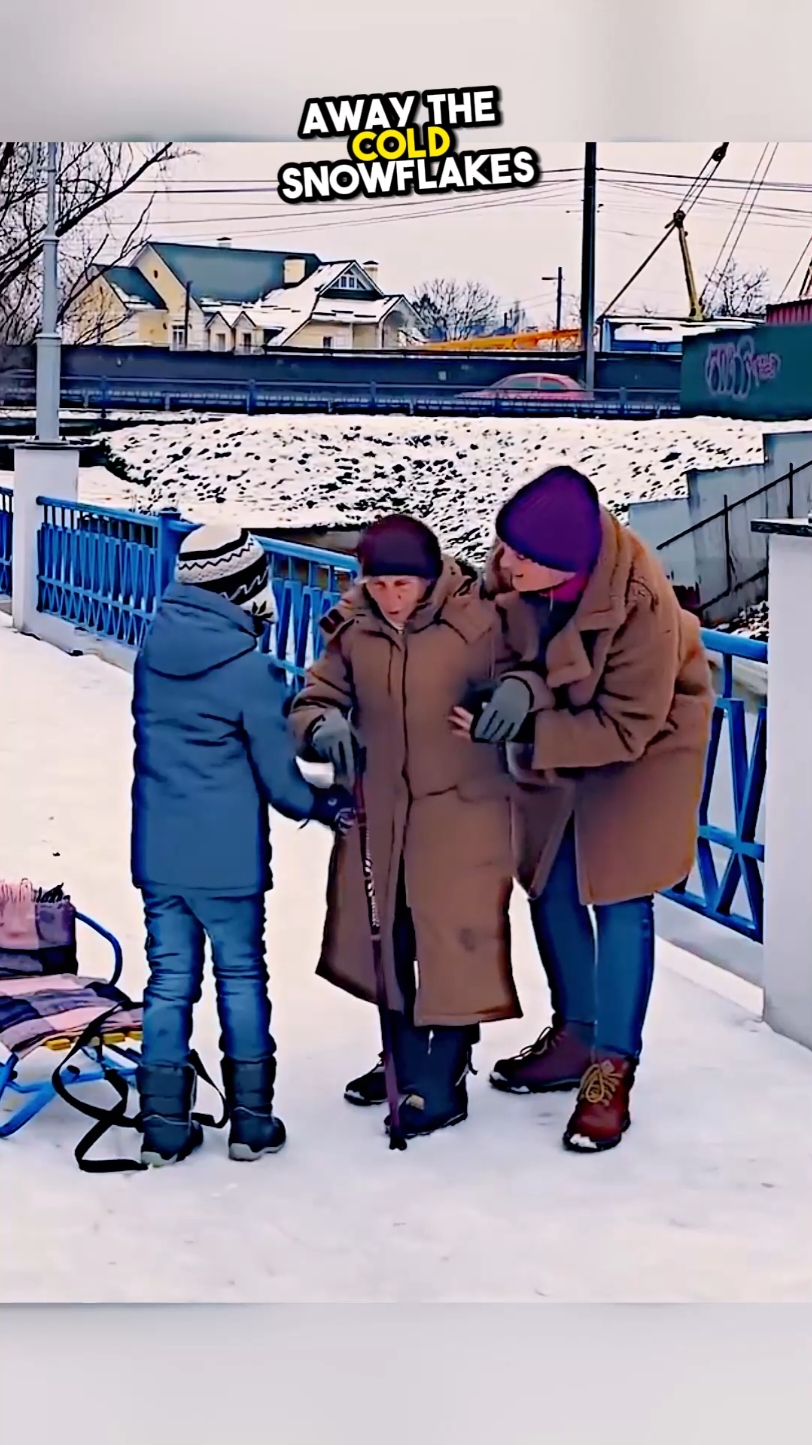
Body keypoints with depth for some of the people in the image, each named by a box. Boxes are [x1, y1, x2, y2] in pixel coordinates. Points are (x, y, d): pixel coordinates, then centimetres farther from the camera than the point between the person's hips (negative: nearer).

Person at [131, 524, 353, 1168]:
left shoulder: (154, 650, 3)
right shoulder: (249, 667, -16)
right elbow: (278, 776, -9)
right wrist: (325, 805, 9)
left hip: (158, 851, 5)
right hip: (227, 856, -5)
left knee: (169, 980, 11)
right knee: (242, 978, 9)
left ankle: (165, 1125, 15)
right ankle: (252, 1122, 16)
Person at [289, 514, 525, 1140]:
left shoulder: (477, 622, -15)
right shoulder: (353, 627, -2)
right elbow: (318, 696, 5)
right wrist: (323, 726, -18)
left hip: (461, 807, -5)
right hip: (377, 806, 5)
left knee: (452, 938, -4)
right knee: (382, 931, 16)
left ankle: (443, 1081, 8)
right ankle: (403, 1057, 36)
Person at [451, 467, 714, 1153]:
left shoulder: (640, 606, -36)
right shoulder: (513, 570, -23)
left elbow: (626, 728, -28)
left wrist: (522, 729, -36)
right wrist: (520, 688, -33)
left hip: (639, 747, -6)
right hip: (556, 737, 6)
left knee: (619, 901, -6)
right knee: (549, 888, 12)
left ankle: (611, 1070, 5)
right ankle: (576, 1034, 30)